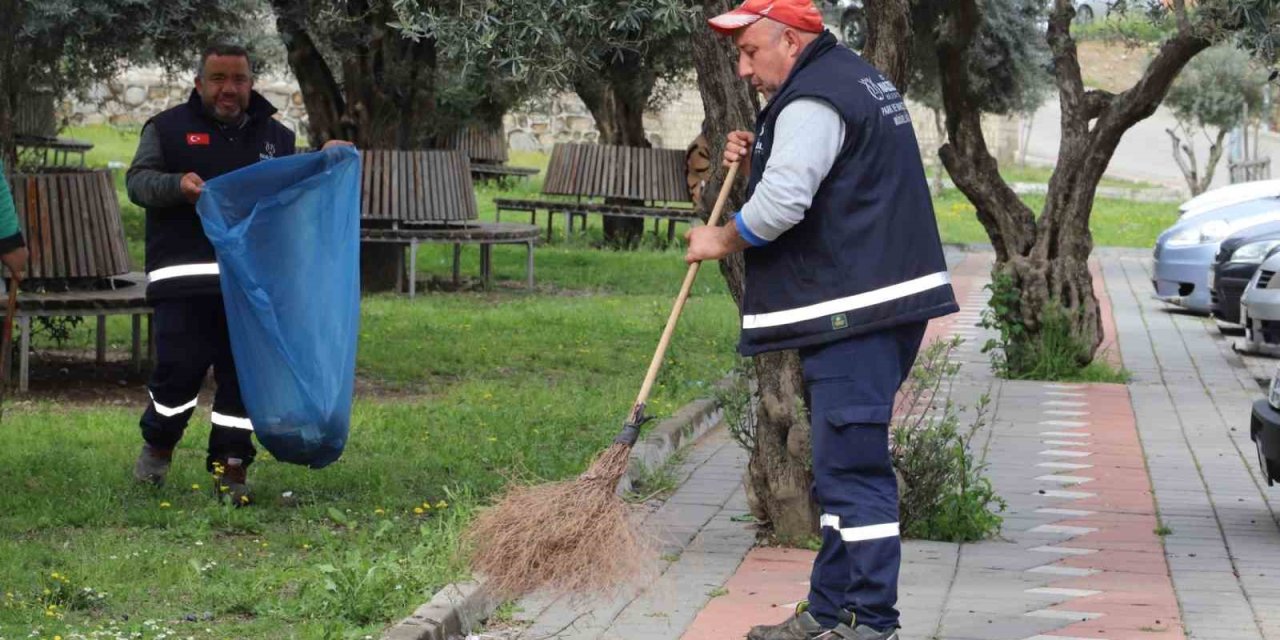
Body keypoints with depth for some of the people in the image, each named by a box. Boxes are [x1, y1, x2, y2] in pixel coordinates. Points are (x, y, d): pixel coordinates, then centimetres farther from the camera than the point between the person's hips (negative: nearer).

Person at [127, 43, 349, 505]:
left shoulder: (276, 137, 18)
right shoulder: (168, 129, 8)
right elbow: (138, 181, -1)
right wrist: (177, 185, -21)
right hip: (185, 277, -3)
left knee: (242, 376, 1)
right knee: (180, 368, -5)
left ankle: (230, 467, 9)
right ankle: (158, 445, 21)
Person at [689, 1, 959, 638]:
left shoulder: (813, 102, -13)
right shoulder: (857, 79, 21)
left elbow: (781, 205, -22)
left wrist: (722, 240, -4)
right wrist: (756, 162, 15)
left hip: (856, 315, -11)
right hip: (883, 302, 11)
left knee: (852, 469, -10)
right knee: (841, 466, 15)